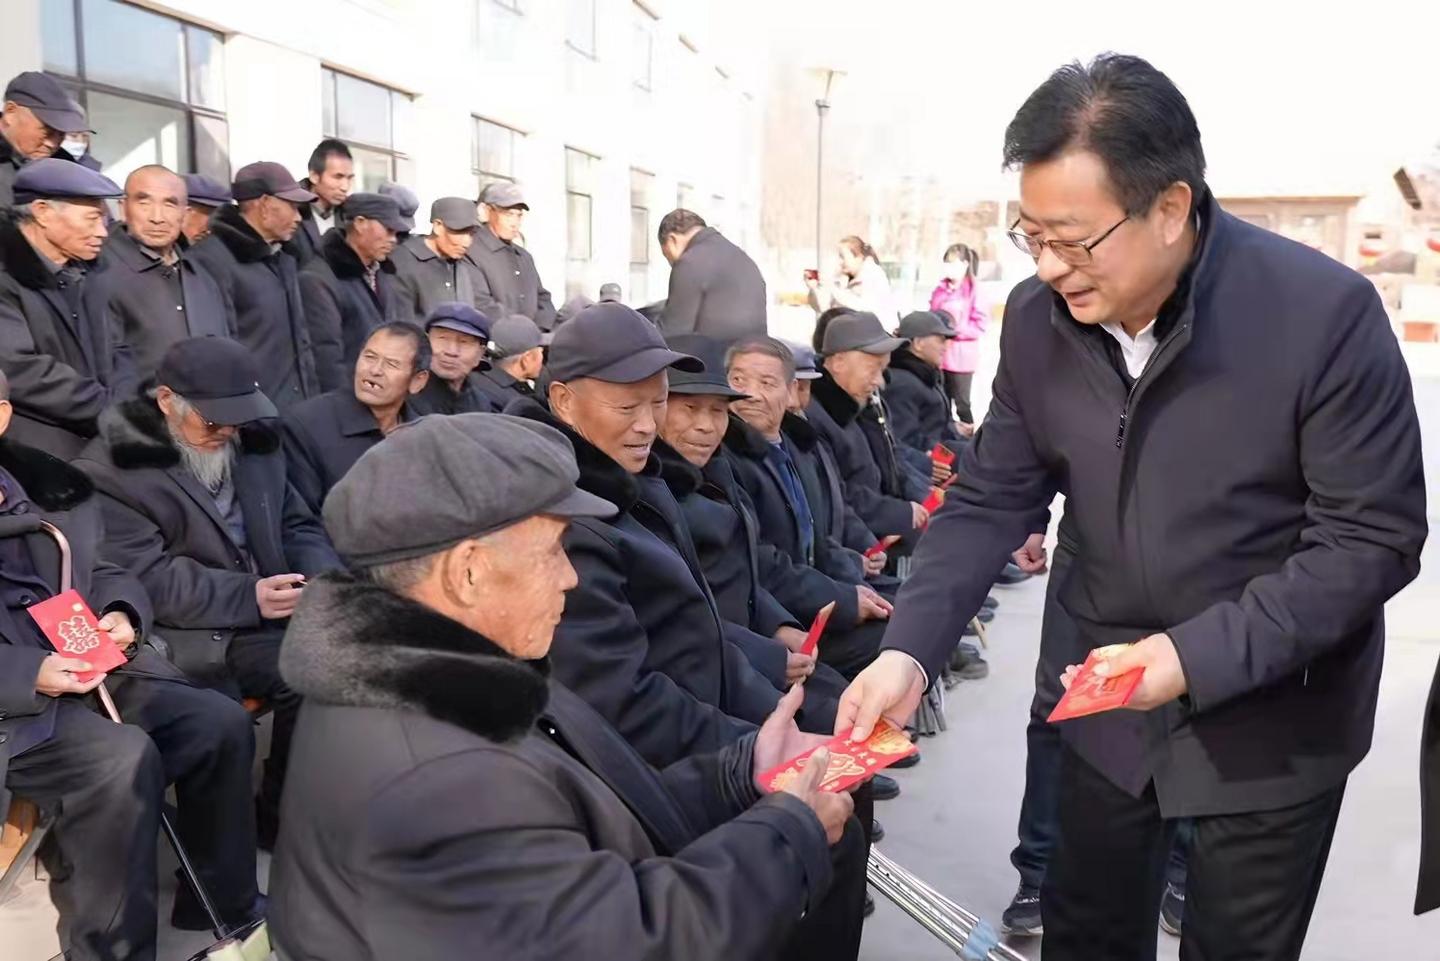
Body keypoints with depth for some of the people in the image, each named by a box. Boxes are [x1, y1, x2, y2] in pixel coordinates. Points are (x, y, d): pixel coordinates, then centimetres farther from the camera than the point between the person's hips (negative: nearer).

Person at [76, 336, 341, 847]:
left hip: (274, 611, 6)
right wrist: (248, 597, -23)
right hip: (192, 632, -6)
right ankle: (285, 819, -9)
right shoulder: (110, 471, -7)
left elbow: (298, 525, 15)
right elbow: (147, 579, -15)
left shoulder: (251, 443, 14)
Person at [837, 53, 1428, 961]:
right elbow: (991, 497, -5)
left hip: (1272, 721, -3)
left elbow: (1374, 538, -18)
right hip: (1112, 698, 4)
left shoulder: (1324, 312, -23)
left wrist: (1202, 656, -27)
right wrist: (909, 649, -19)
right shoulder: (1037, 317, -10)